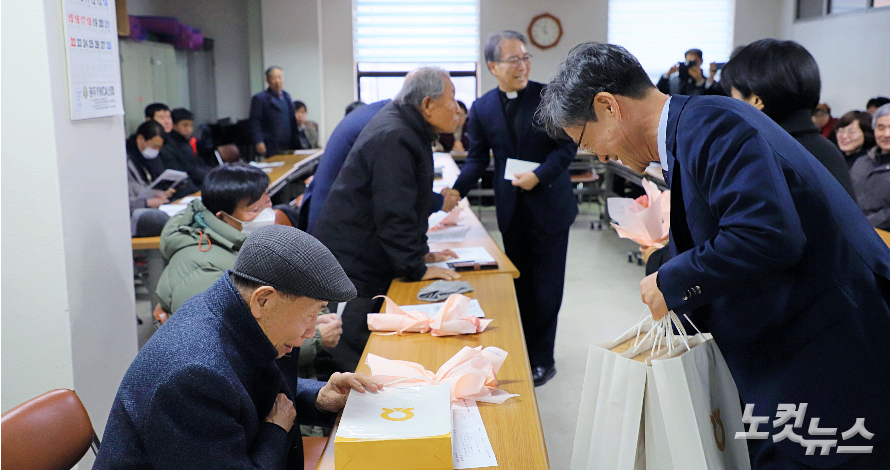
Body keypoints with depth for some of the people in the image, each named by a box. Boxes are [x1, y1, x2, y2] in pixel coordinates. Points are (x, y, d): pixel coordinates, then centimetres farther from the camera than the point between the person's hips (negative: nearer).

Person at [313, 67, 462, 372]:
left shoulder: (406, 129, 12)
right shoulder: (392, 138, -21)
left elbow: (412, 200, 20)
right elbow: (395, 215, -23)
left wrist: (421, 253, 18)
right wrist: (417, 269, -16)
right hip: (351, 269, -10)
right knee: (351, 358, -3)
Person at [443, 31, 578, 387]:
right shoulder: (482, 108, 2)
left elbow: (568, 145, -6)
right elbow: (477, 158, 5)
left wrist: (539, 175, -18)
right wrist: (456, 192, -10)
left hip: (549, 206, -3)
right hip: (511, 209, 3)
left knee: (546, 286, 3)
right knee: (520, 284, 12)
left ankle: (542, 360, 15)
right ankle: (523, 353, 25)